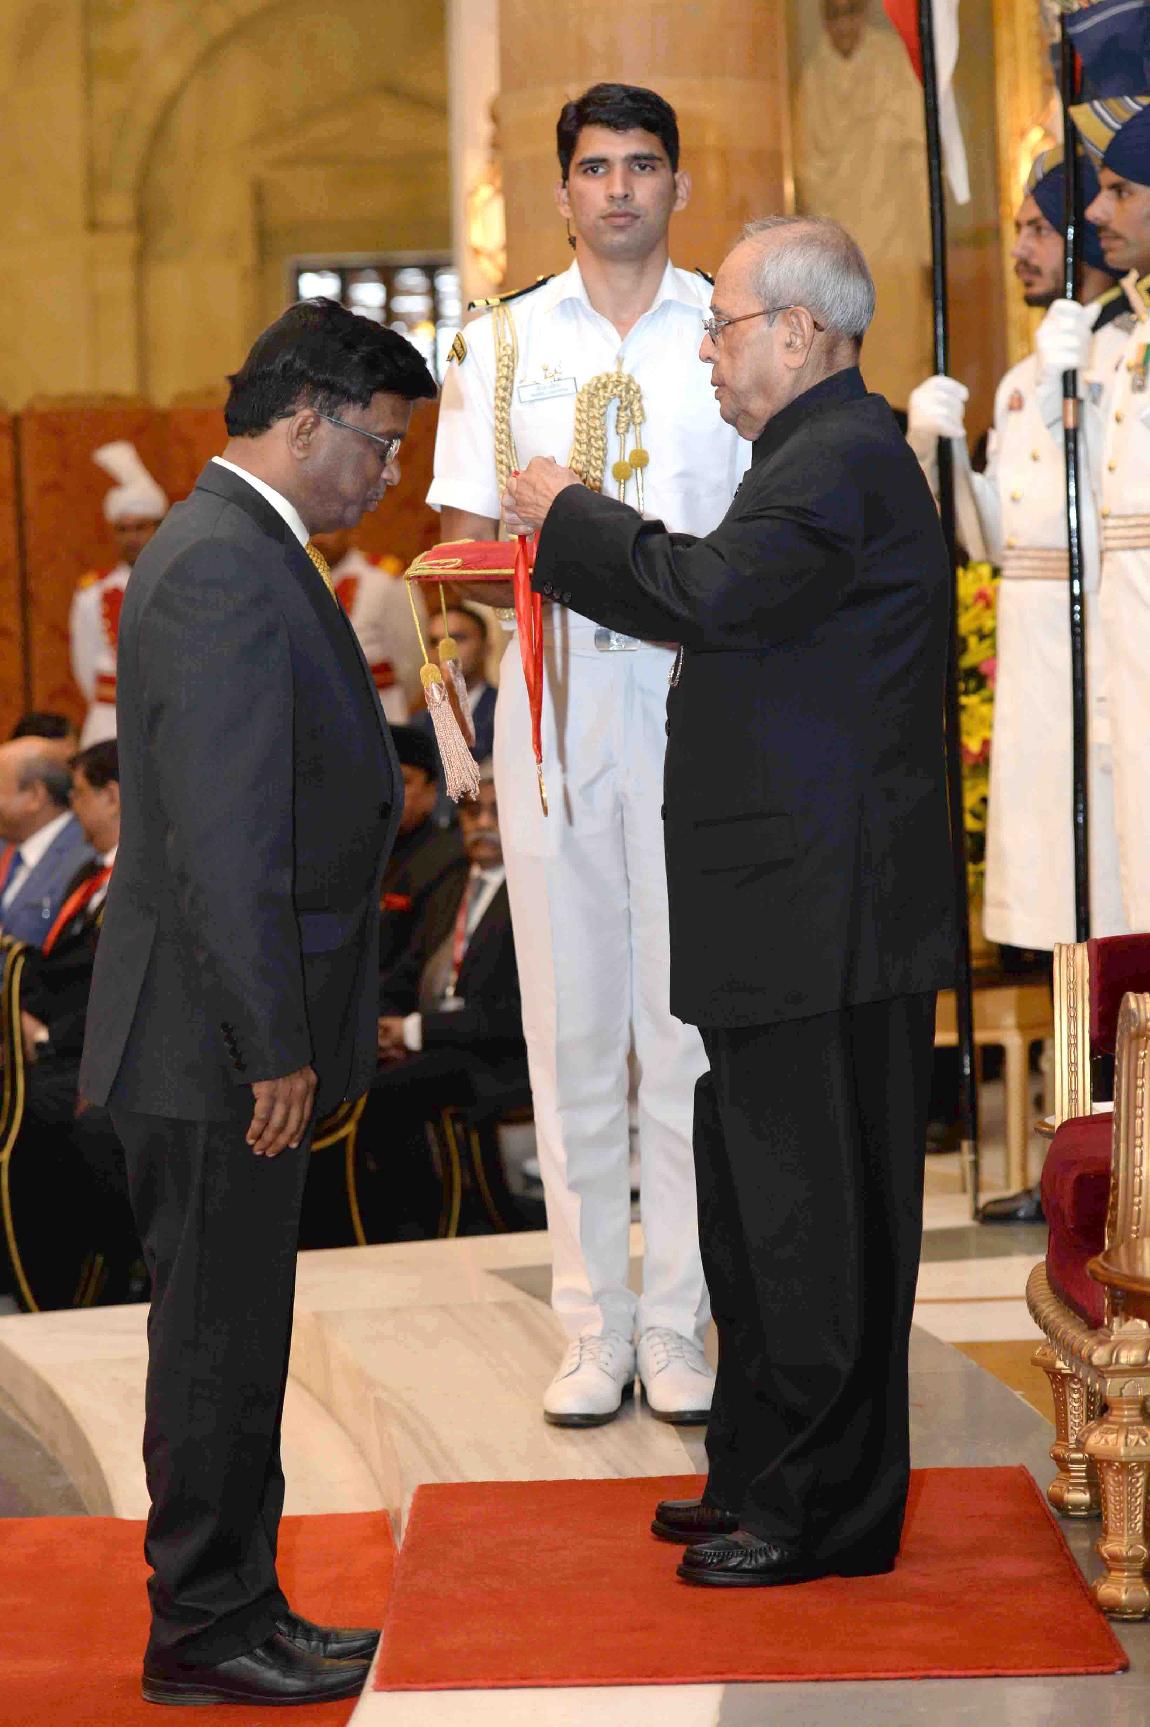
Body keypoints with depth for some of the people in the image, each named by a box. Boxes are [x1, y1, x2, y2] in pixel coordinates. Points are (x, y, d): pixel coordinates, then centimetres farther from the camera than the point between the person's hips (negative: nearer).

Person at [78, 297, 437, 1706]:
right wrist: (275, 1048, -22)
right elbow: (221, 838, -23)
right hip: (216, 1046, -10)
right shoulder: (223, 566, -18)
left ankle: (234, 1610, 24)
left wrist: (313, 1025, 20)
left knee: (232, 1334, 15)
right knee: (219, 1337, -1)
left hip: (240, 1037, 10)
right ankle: (207, 1630, 10)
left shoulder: (243, 550, 16)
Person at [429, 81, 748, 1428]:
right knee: (570, 1019, 1)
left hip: (698, 696, -1)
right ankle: (593, 1329, 8)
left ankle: (681, 1326, 5)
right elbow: (460, 536, 10)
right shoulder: (504, 343, 13)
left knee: (688, 1016, -2)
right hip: (552, 695, 1)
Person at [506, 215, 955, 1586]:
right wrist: (570, 539, 14)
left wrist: (573, 517, -13)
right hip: (791, 912, 11)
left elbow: (714, 595, -28)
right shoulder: (824, 453, 20)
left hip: (826, 917, -11)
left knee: (812, 1212, -4)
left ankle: (826, 1511, 5)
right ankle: (761, 1476, 27)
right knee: (758, 1200, 17)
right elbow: (726, 609, 21)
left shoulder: (842, 460, -15)